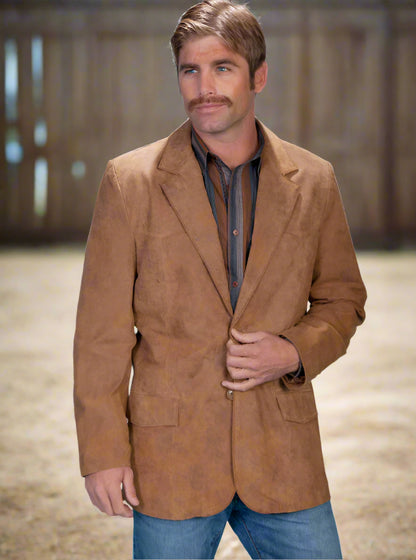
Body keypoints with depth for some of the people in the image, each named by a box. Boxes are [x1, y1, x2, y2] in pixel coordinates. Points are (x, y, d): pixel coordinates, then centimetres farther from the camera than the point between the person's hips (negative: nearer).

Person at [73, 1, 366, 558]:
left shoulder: (313, 181, 3)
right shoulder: (130, 180, -3)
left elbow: (343, 298, 13)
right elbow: (102, 329, -2)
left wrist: (296, 352, -7)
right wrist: (103, 451, -5)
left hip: (284, 461, 2)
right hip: (171, 460, -2)